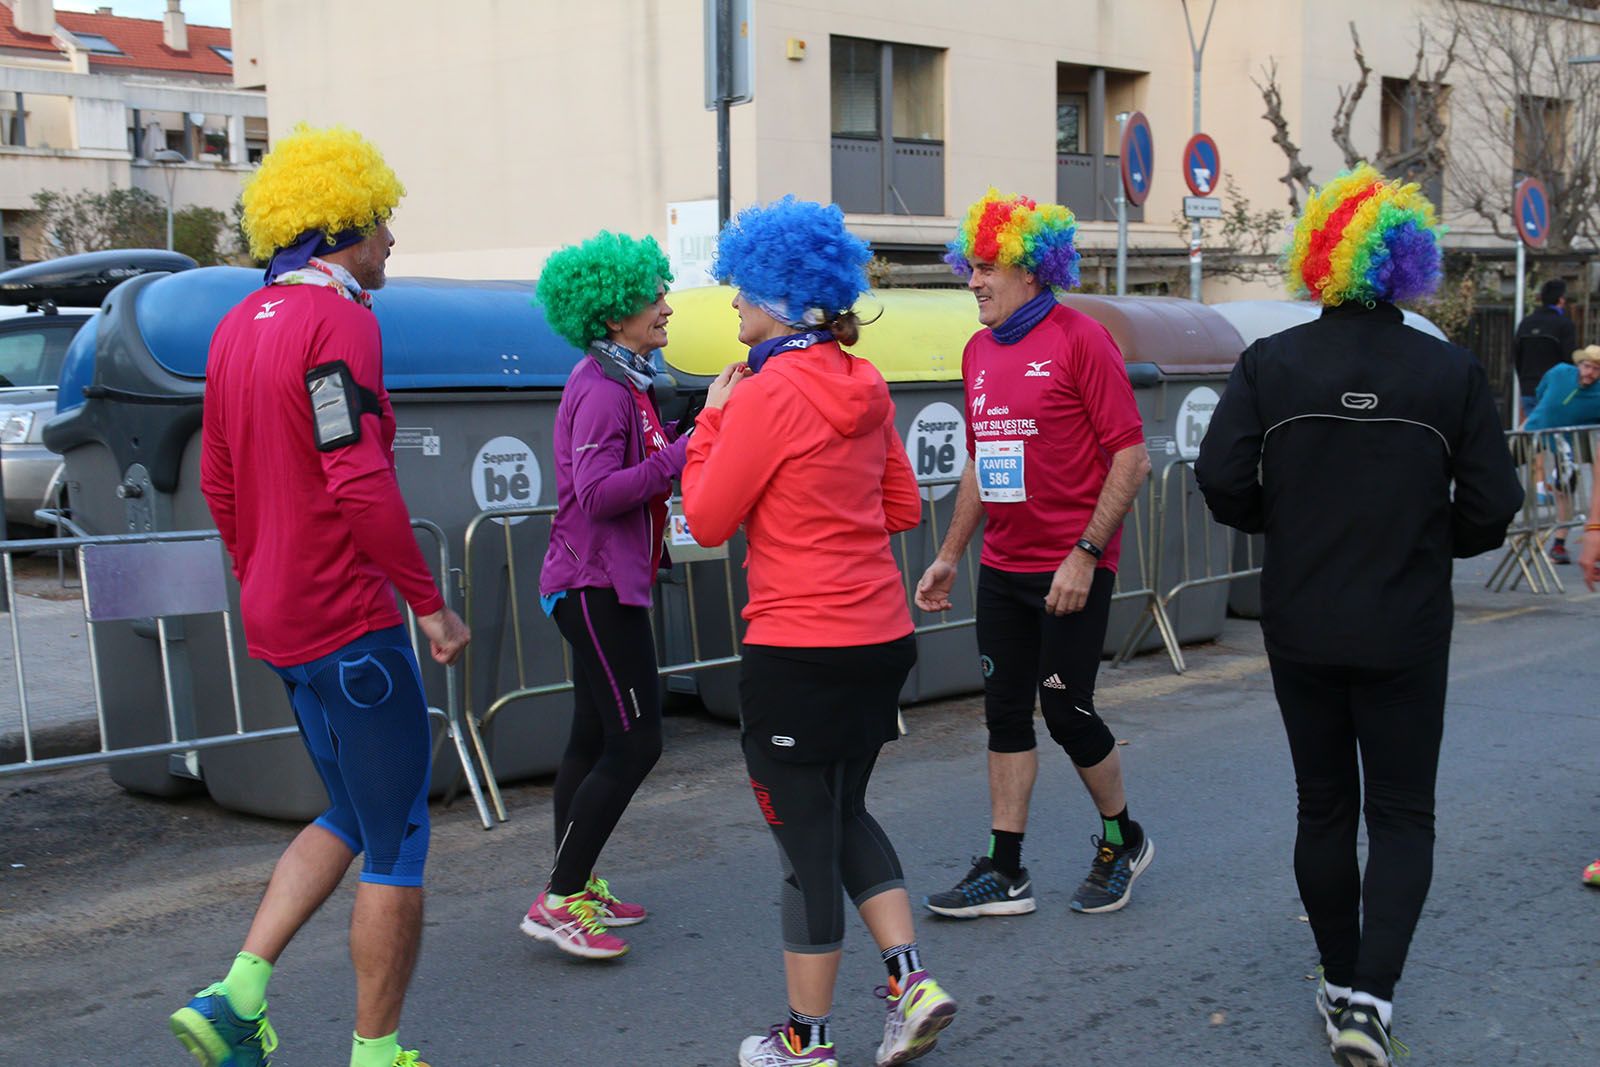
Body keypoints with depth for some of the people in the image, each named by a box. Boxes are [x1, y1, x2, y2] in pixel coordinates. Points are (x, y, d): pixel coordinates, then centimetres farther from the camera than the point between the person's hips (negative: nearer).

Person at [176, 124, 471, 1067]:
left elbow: (219, 481, 18)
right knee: (397, 840, 3)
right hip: (349, 619, -9)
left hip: (279, 622, 9)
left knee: (352, 819, 21)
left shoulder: (241, 324, 13)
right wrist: (430, 600, -16)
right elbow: (359, 482, -23)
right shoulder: (338, 319, -16)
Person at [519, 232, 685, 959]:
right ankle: (557, 903, -4)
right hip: (598, 584, -11)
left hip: (605, 582, 11)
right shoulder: (602, 390, -17)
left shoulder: (619, 382, 15)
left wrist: (680, 441, 5)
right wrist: (681, 453, -25)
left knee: (595, 738, 14)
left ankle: (574, 888, 24)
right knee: (634, 742, -10)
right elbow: (598, 493, -25)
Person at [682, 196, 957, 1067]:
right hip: (880, 637, 8)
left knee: (807, 845, 5)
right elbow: (902, 507, 14)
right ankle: (911, 980, 16)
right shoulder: (862, 385, 7)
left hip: (798, 654, -7)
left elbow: (707, 522, -9)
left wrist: (713, 419, 1)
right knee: (846, 813, 24)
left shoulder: (767, 394, -16)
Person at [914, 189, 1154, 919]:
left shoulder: (1079, 340, -11)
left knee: (1067, 711, 0)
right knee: (1005, 714, 8)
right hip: (1002, 569, 7)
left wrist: (1085, 554, -18)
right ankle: (1005, 872, 17)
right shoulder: (978, 351, 10)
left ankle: (1123, 840, 25)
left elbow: (1131, 457, -14)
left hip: (1070, 570, -6)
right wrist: (950, 555, 17)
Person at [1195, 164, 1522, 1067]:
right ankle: (1371, 994, -5)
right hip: (1406, 634, -1)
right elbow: (1491, 507, -7)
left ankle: (1343, 982, 28)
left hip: (1302, 627, 1)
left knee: (1325, 805, 16)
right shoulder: (1452, 372, -7)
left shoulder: (1270, 364, -7)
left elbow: (1223, 482, -11)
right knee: (1402, 814, 9)